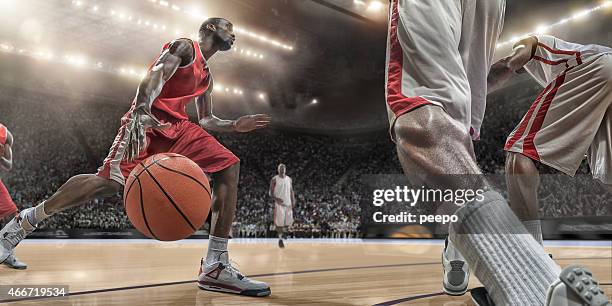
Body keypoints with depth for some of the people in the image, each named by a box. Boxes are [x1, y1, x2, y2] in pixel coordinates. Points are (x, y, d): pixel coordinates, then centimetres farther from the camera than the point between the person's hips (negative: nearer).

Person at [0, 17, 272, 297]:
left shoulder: (206, 76, 27)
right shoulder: (184, 46, 2)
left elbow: (206, 120, 33)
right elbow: (155, 75, -18)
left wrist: (236, 125, 19)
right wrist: (140, 112, -36)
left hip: (178, 126, 8)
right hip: (150, 120, -8)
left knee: (229, 167, -8)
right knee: (110, 181, -24)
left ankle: (215, 267, -14)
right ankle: (25, 221, 0)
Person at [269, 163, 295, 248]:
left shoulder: (289, 179, 10)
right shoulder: (274, 179, -3)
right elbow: (271, 192, -3)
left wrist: (293, 201, 1)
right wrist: (276, 199, -20)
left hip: (288, 203, 4)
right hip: (279, 203, -4)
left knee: (289, 222, 2)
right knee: (280, 221, -9)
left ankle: (282, 231, 33)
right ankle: (280, 239, 6)